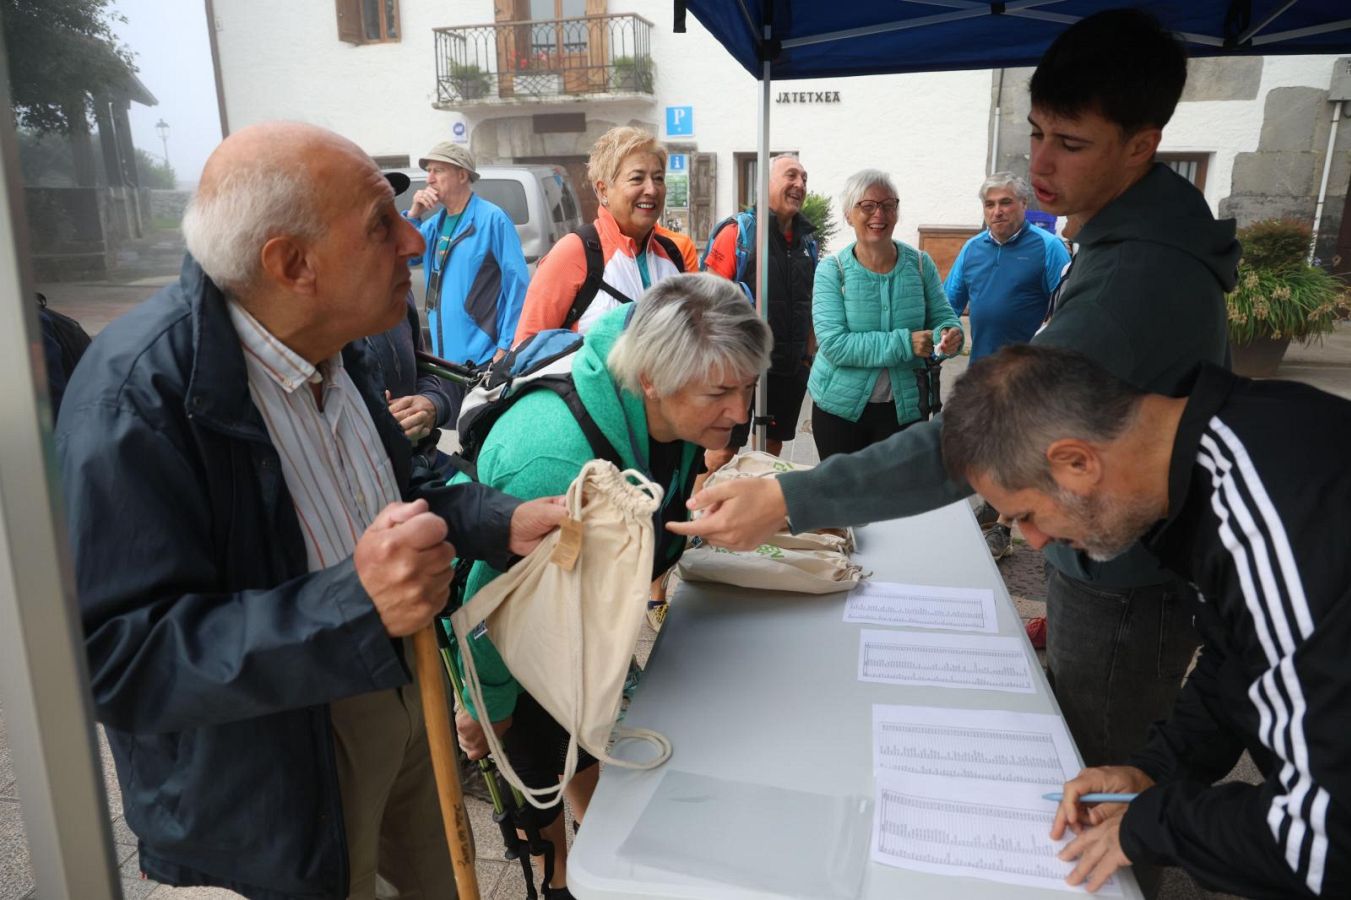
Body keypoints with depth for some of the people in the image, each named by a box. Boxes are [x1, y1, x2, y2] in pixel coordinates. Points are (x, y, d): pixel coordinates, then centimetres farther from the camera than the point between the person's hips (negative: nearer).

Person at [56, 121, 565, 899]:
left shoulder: (333, 343, -2)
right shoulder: (137, 398, -27)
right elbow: (117, 659, -27)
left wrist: (502, 522, -6)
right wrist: (353, 607, -38)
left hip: (403, 692, 7)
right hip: (279, 777, -7)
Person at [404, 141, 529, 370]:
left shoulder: (492, 218, -9)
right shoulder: (435, 223, 13)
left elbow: (518, 284, -12)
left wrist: (506, 348, -15)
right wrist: (413, 215, -3)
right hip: (445, 357, 7)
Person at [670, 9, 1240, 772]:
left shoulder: (1138, 278, -31)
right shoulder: (1139, 237, 4)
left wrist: (789, 501, -38)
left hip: (1128, 593, -9)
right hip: (1111, 566, 9)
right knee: (1087, 774, 25)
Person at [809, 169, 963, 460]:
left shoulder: (920, 264, -1)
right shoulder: (832, 271, -9)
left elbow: (943, 318, 3)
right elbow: (833, 344, -19)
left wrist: (949, 335, -22)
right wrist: (904, 343, -27)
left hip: (906, 406, 2)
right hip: (840, 406, -1)